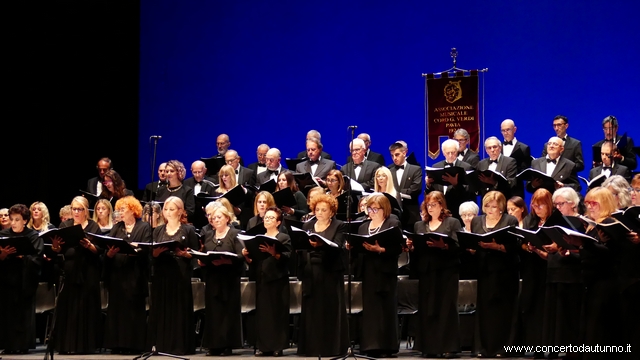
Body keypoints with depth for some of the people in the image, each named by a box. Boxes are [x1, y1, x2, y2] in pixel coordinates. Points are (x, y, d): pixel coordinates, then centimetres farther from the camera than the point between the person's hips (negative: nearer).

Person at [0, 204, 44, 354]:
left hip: (25, 281, -2)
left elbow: (37, 259, -9)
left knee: (24, 312, -1)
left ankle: (23, 345, 5)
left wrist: (23, 256, -23)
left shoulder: (34, 236, -1)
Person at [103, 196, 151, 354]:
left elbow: (146, 249, -9)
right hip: (116, 274, 4)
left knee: (133, 310, -3)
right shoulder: (116, 228, 17)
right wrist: (110, 253, -16)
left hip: (134, 274, -4)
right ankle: (117, 345, 7)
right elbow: (106, 249, 6)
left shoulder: (144, 227, 4)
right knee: (116, 308, 3)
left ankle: (134, 344, 1)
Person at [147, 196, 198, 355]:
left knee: (179, 310, -4)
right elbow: (151, 254, 9)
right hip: (160, 275, 3)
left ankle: (179, 346, 0)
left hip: (181, 275, -3)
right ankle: (160, 344, 6)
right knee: (160, 310, 1)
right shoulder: (158, 231, 15)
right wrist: (156, 252, -12)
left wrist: (183, 253, -18)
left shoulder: (188, 230, 5)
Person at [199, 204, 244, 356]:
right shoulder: (207, 235, 16)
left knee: (228, 310, -4)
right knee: (213, 311, 2)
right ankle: (214, 345, 6)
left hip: (229, 279, -4)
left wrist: (224, 261, -23)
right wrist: (200, 260, -3)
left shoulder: (235, 234, 0)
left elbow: (240, 257, -10)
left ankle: (228, 345, 1)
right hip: (212, 278, 4)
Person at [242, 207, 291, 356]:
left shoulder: (284, 238, 2)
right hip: (261, 280, 4)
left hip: (277, 280, -4)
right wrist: (246, 256, -5)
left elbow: (286, 258, -14)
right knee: (261, 312, 2)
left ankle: (277, 346, 0)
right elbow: (253, 261, 15)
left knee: (277, 313, -4)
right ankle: (262, 346, 6)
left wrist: (274, 253, -29)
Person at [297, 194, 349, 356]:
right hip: (310, 273, 4)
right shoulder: (307, 225, 13)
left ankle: (332, 347, 2)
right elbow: (301, 247, 8)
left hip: (330, 273, -3)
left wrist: (320, 244, -31)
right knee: (311, 309, 3)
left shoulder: (339, 226, 1)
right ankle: (312, 347, 8)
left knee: (330, 310, -2)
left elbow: (337, 247, -14)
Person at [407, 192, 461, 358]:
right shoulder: (419, 225, 18)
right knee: (427, 309, 1)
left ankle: (449, 347, -1)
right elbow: (415, 247, 14)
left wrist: (442, 245, -23)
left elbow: (456, 246, -7)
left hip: (447, 270, -4)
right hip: (426, 271, 4)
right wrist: (410, 245, -7)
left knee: (446, 307, -4)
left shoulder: (453, 222, 5)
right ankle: (429, 347, 5)